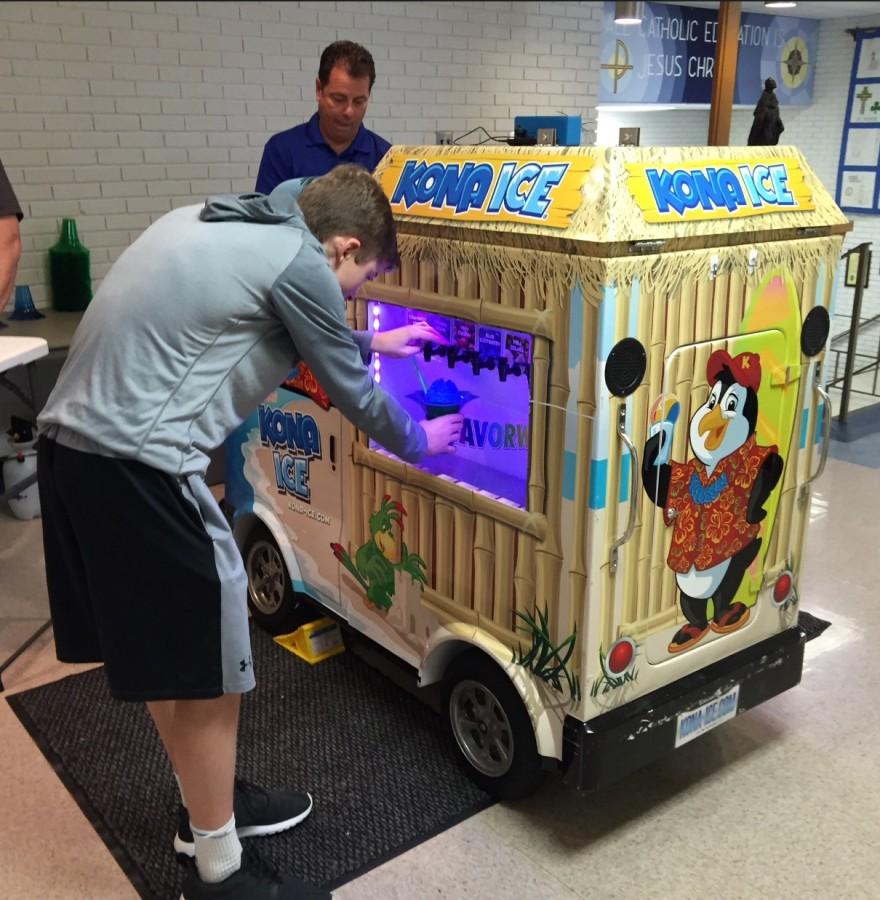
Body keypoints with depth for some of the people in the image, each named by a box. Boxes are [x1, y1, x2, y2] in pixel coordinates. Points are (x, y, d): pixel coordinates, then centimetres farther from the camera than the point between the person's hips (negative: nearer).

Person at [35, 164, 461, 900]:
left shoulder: (215, 224, 18)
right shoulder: (300, 262, -8)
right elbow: (353, 396, 2)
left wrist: (372, 342, 44)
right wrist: (419, 439, 21)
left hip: (73, 441, 10)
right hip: (137, 465, -10)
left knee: (165, 652, 21)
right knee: (209, 665, 4)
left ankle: (208, 804, 40)